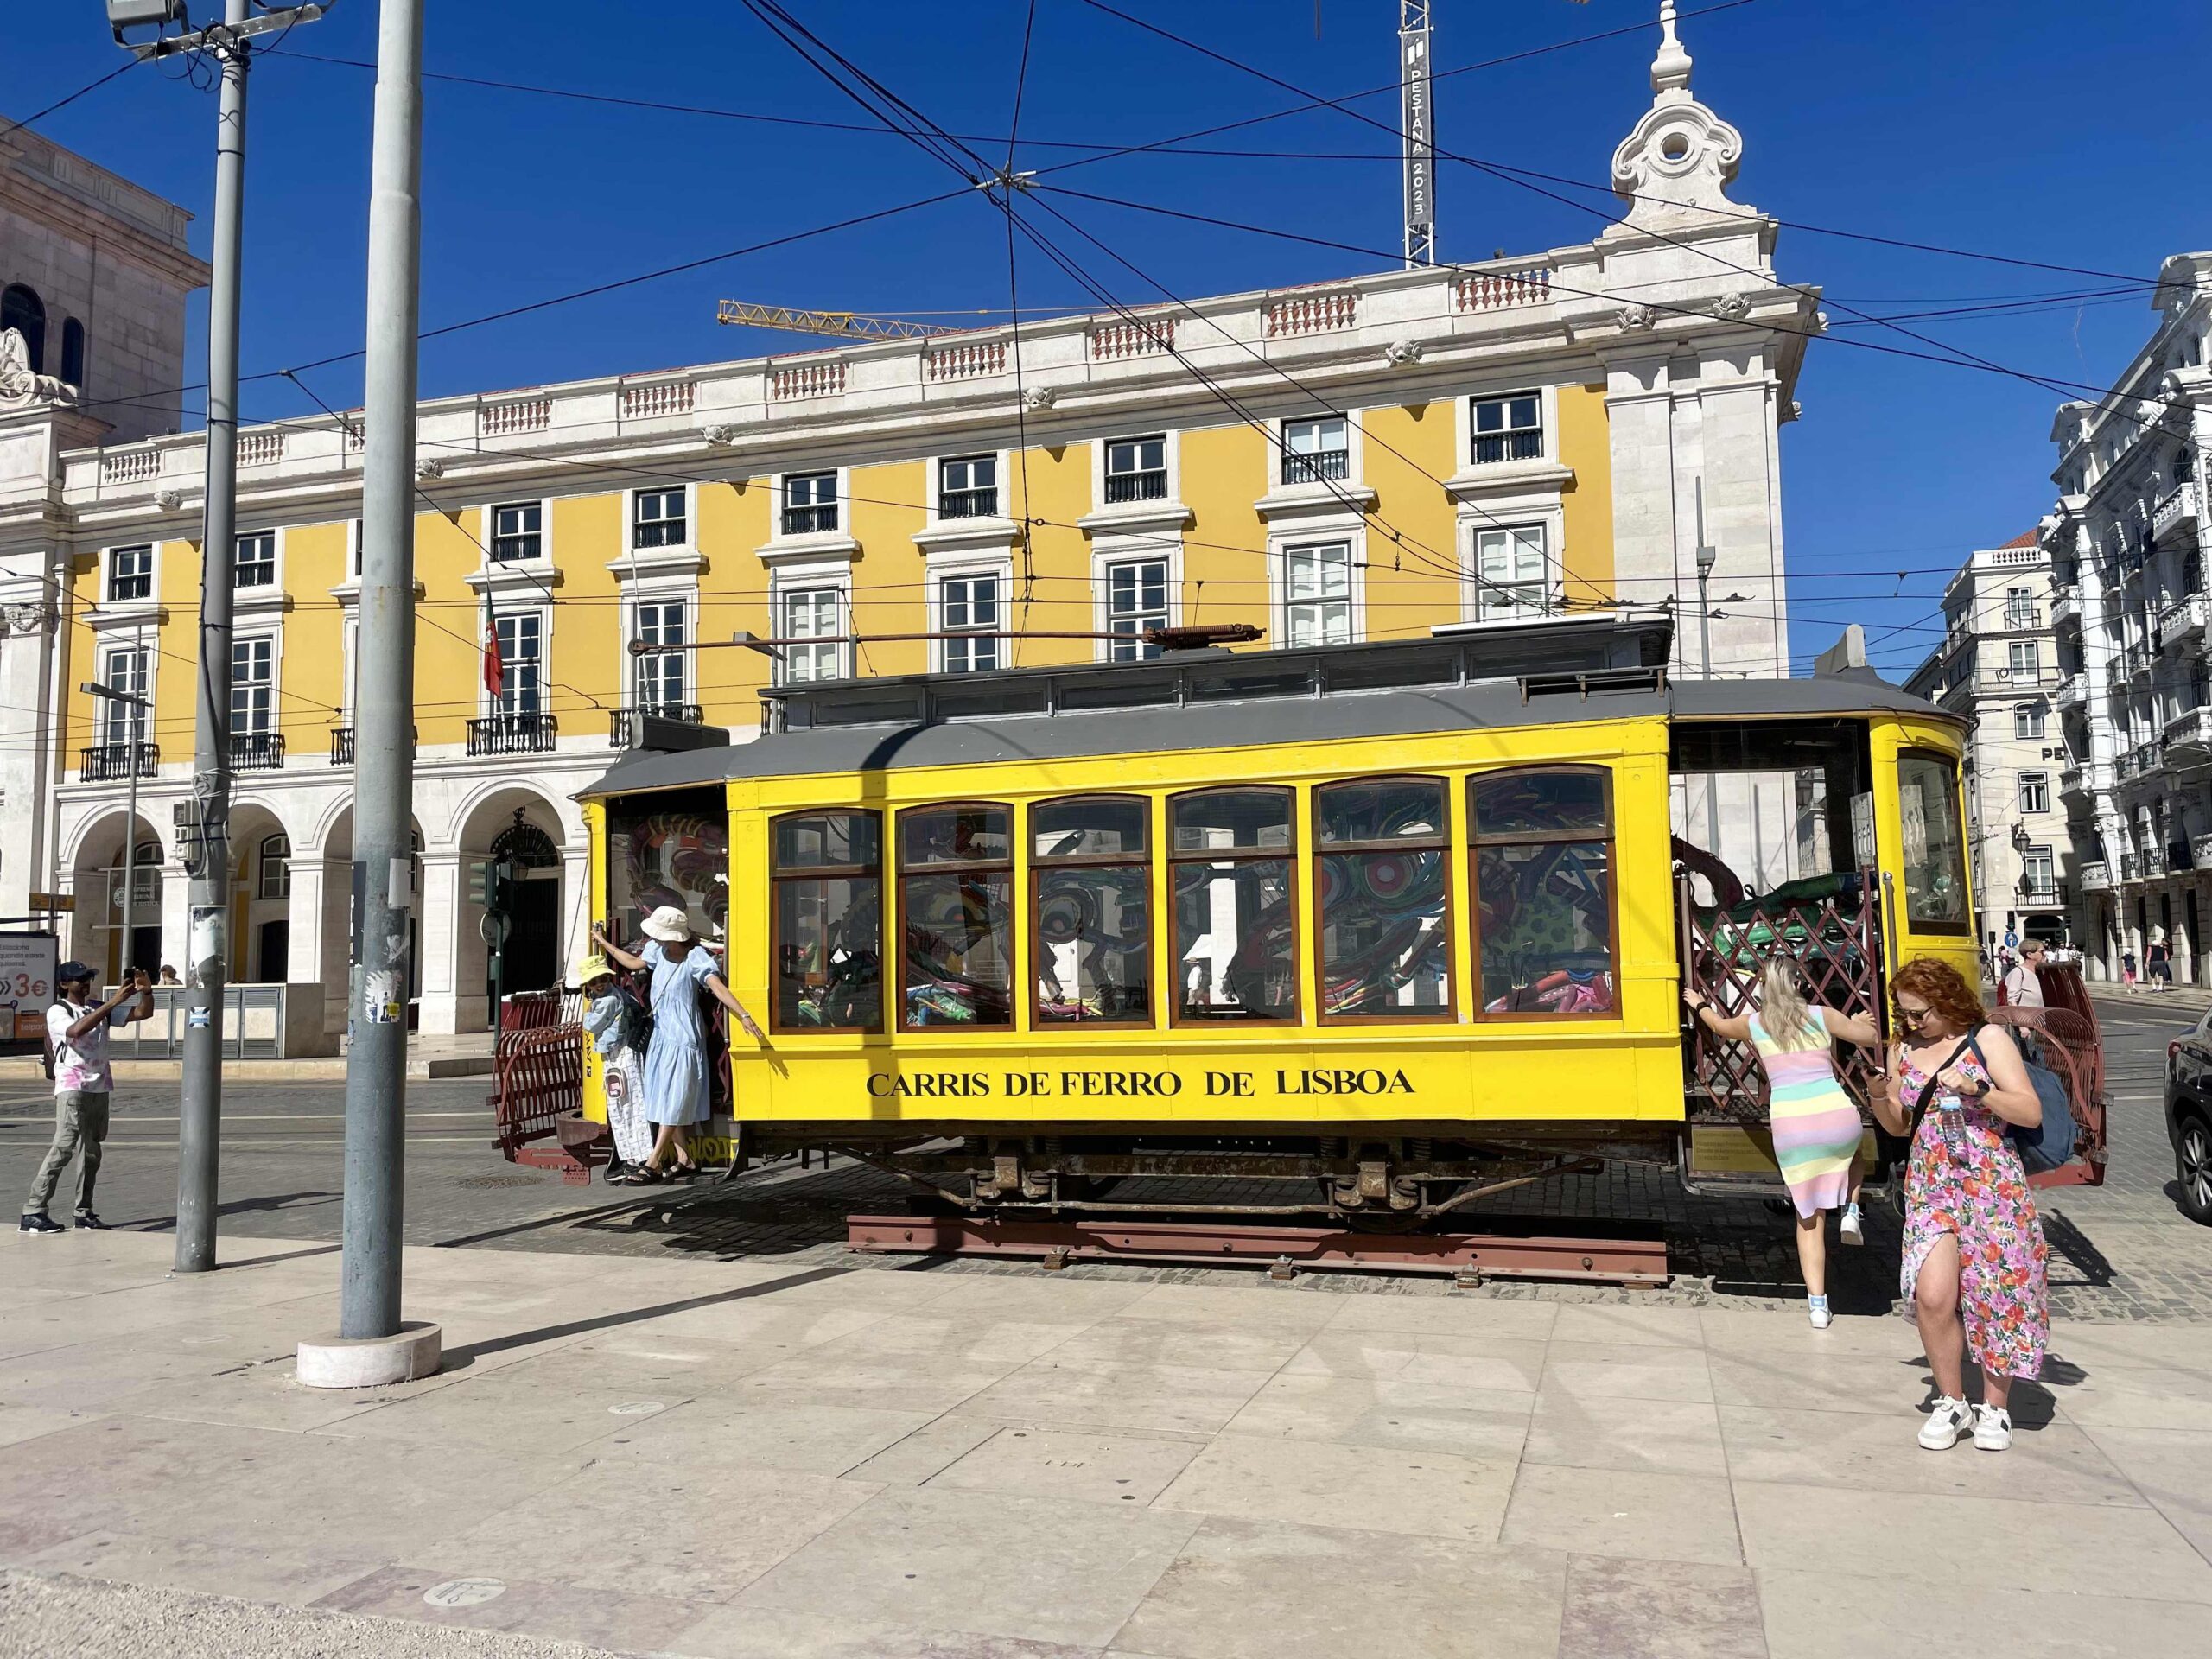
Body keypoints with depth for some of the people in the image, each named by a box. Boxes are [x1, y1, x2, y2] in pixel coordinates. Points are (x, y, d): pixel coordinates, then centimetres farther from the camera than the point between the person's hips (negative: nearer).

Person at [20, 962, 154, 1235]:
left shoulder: (99, 1008, 13)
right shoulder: (57, 1011, -4)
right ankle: (32, 1212, -15)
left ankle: (84, 1212, 15)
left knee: (91, 1152, 9)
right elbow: (76, 1030, -26)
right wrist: (113, 1002, -30)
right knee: (64, 1147, -16)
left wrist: (146, 992, -11)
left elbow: (144, 1013, 10)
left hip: (99, 1088, 7)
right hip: (72, 1087, -7)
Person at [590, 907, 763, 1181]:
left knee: (673, 1103, -5)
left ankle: (653, 1164, -6)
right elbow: (634, 963, 24)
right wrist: (604, 942, 30)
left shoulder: (694, 957, -17)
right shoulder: (658, 950, 4)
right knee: (665, 1101, 9)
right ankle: (684, 1160, 15)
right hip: (661, 1036, 8)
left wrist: (744, 1016, -37)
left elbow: (718, 988, -26)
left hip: (682, 1038, -8)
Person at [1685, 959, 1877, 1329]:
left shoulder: (1754, 1023, 9)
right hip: (1836, 1117, -1)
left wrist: (1700, 1005, 49)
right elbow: (1871, 1037, 7)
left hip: (1790, 1127, 1)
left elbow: (1719, 1025, 29)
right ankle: (1851, 1211, 15)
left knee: (1809, 1218, 11)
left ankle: (1818, 1305, 5)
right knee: (1850, 1151, 39)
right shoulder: (1822, 1016, 4)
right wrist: (1857, 1022, 29)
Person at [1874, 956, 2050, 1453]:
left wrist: (1977, 1089, -21)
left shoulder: (1987, 1039, -3)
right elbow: (1899, 1126, 18)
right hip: (1930, 1186, 3)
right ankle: (1951, 1403, 8)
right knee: (1932, 1296, -11)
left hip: (1990, 1184, -3)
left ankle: (1995, 1409, 19)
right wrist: (1878, 1098, -3)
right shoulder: (1903, 1050, 9)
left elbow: (2031, 1112, -7)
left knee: (1995, 1296, 2)